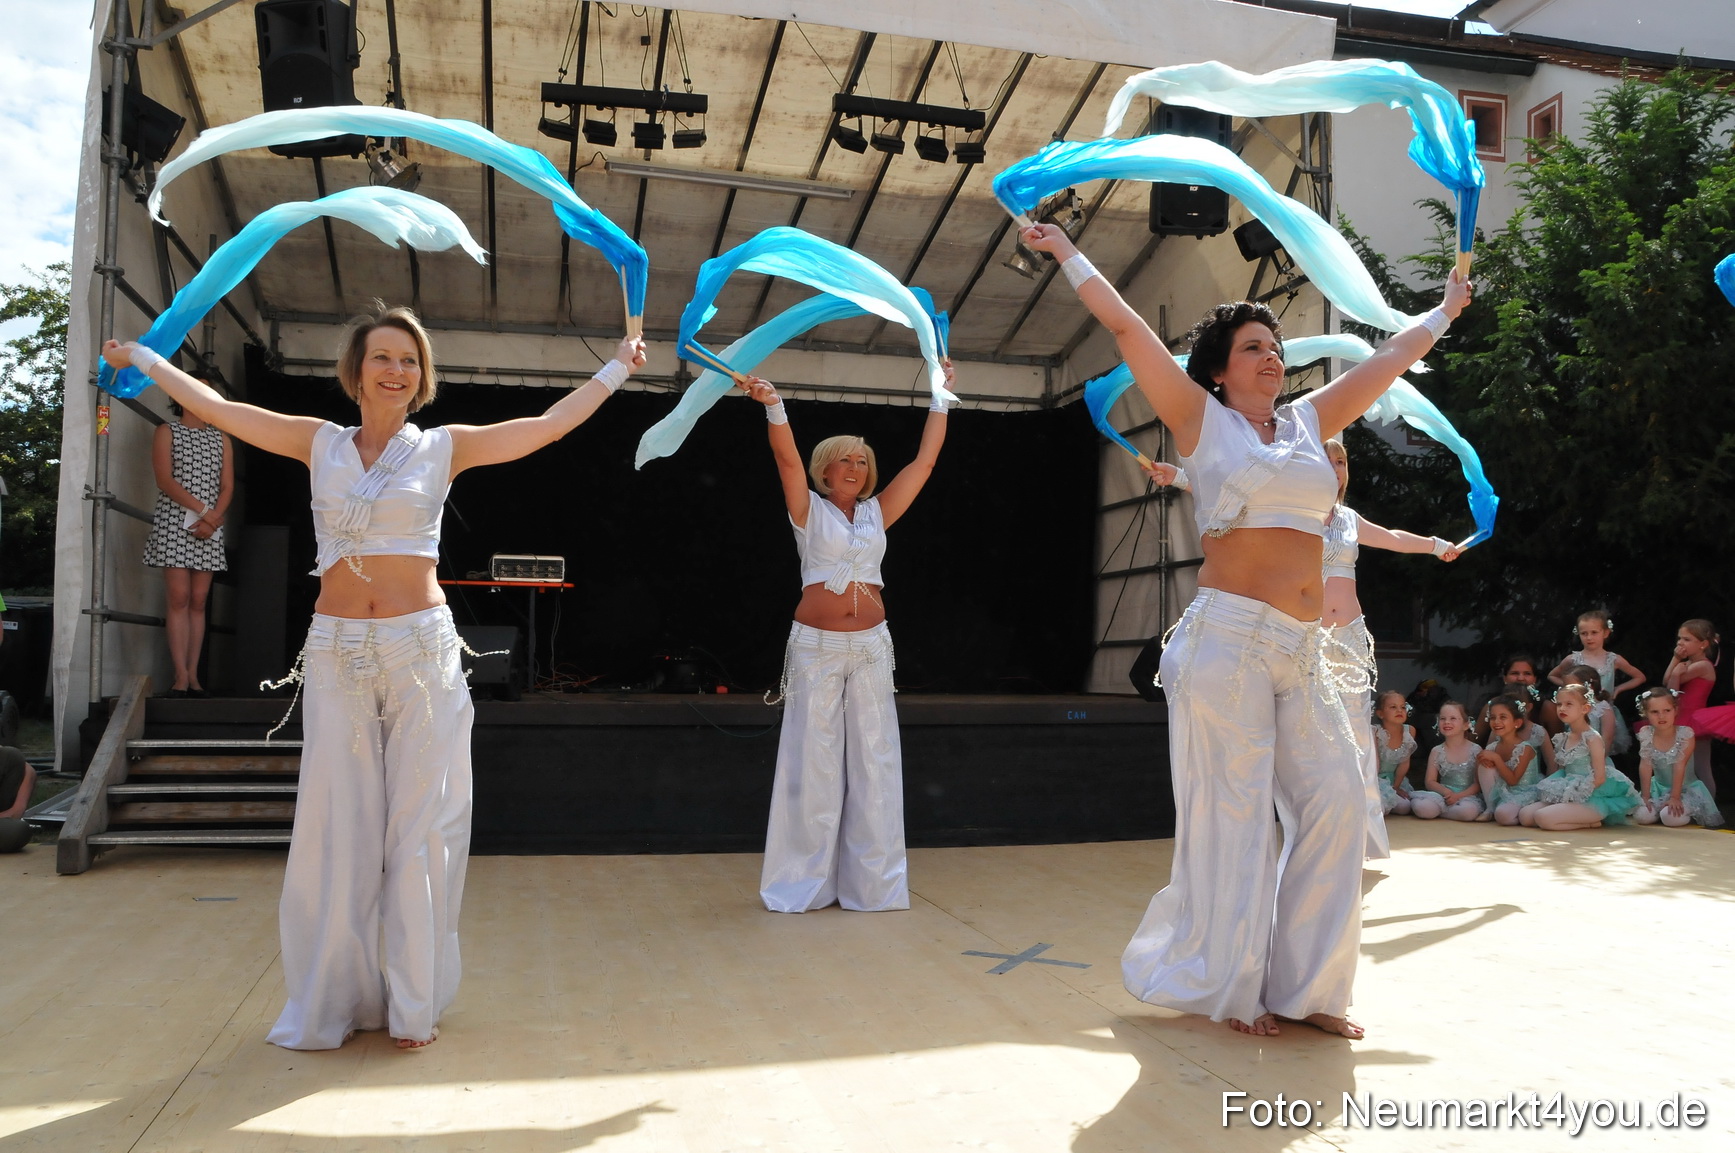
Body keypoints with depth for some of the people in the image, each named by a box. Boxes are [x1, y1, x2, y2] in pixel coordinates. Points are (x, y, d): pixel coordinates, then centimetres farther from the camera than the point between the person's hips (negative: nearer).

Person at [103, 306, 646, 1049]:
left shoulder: (444, 447, 4)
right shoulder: (320, 444, 9)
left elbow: (551, 425, 5)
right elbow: (213, 407, 17)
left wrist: (616, 369, 9)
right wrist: (142, 359, 26)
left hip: (420, 650, -2)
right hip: (335, 653, 2)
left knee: (419, 825, 2)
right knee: (337, 826, 5)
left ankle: (412, 1001, 14)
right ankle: (330, 1002, 18)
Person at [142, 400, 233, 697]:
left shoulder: (221, 439, 16)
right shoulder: (166, 432, 6)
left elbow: (227, 486, 8)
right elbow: (165, 480, -6)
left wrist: (213, 519, -9)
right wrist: (203, 509, -14)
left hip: (210, 528, 3)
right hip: (174, 523, -3)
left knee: (198, 601, 1)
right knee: (179, 598, -9)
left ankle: (193, 676, 1)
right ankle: (181, 678, -10)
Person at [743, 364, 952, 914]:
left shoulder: (876, 513, 12)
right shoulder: (809, 511, 3)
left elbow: (924, 461, 13)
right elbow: (788, 459, -15)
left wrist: (940, 398, 15)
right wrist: (774, 407, -31)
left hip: (871, 646, 4)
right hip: (816, 646, -3)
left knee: (873, 760, 4)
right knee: (812, 761, 0)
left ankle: (871, 881, 13)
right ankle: (804, 883, 9)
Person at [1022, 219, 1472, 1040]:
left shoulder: (1307, 423, 18)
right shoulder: (1202, 419, 4)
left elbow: (1389, 359, 30)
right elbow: (1125, 327, 3)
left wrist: (1445, 310, 41)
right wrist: (1067, 255, 8)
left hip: (1302, 653, 6)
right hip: (1228, 640, -6)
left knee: (1336, 802, 1)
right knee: (1233, 814, -2)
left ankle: (1304, 986, 14)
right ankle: (1228, 988, 14)